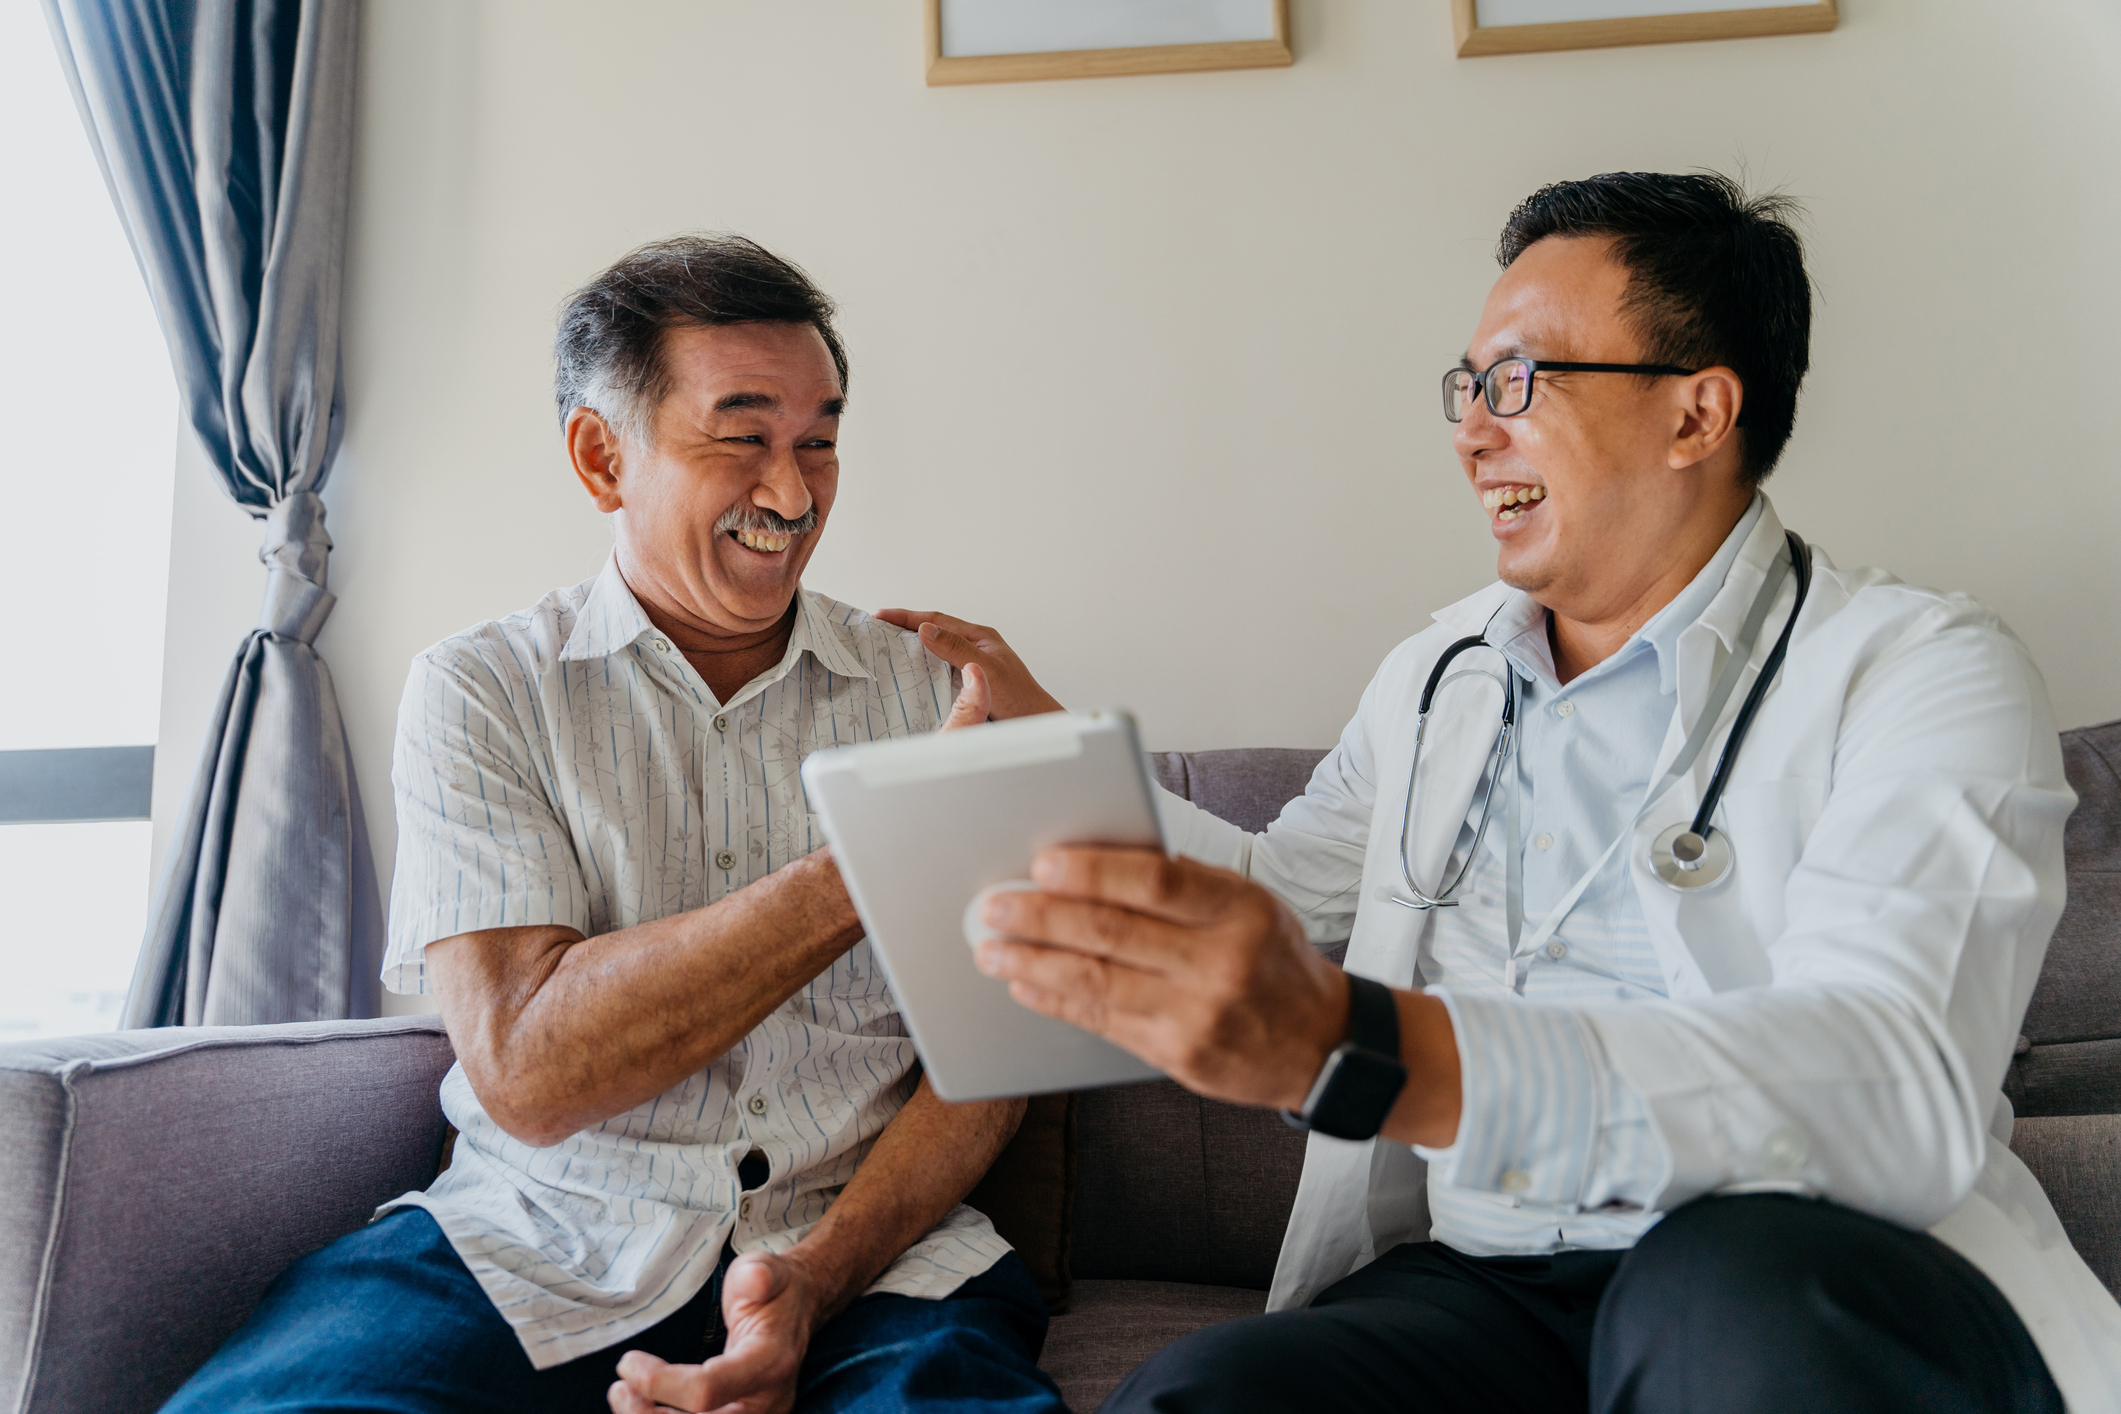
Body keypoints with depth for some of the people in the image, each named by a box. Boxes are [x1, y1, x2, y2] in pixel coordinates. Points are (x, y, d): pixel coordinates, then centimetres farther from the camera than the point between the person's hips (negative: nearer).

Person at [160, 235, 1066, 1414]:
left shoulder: (929, 692, 6)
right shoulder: (481, 691, 1)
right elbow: (527, 1071, -12)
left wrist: (816, 1281, -15)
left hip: (868, 1241, 1)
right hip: (543, 1246, 0)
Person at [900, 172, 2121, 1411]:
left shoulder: (1922, 674, -3)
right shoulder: (1433, 678, 17)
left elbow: (1901, 1089, -22)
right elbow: (1274, 891, 32)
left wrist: (1359, 1051, -35)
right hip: (1476, 1293, 4)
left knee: (1734, 1285, -38)